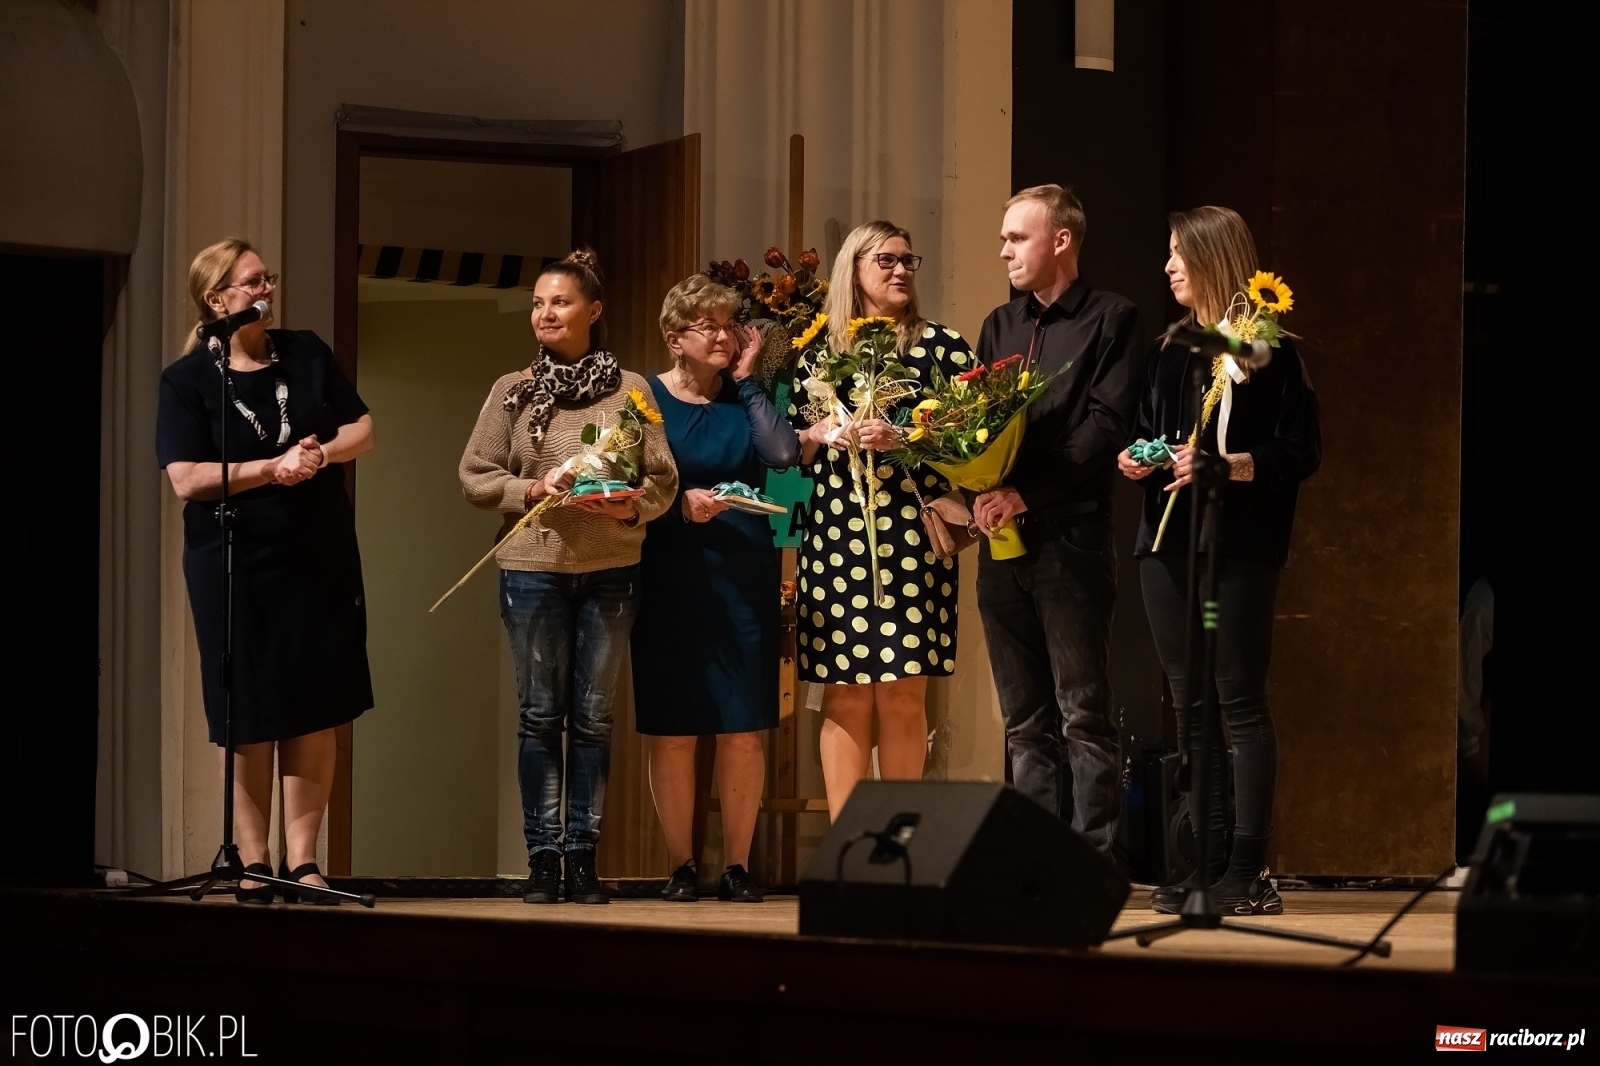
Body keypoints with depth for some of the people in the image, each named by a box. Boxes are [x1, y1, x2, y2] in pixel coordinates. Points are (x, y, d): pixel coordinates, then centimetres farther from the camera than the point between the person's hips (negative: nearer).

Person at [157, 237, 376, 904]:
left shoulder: (306, 355, 7)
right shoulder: (187, 380, -3)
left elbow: (363, 431, 10)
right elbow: (186, 478, -12)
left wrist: (321, 454, -11)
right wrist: (273, 467, -20)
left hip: (320, 560, 3)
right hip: (233, 566, -3)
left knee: (315, 715, -1)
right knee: (251, 721, -1)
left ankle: (301, 860, 3)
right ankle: (252, 863, 6)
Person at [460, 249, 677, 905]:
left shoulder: (630, 389, 4)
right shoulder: (512, 391, 5)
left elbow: (664, 479, 4)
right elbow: (474, 477, 5)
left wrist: (632, 506, -16)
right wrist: (531, 490, -11)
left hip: (610, 569, 0)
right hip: (533, 566, 0)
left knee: (593, 716, 3)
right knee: (540, 715, 2)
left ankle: (583, 857, 7)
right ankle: (542, 857, 6)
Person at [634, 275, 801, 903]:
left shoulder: (744, 398, 10)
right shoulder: (646, 398, 2)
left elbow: (784, 454, -8)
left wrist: (746, 381, -2)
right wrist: (680, 505, -18)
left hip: (744, 580, 2)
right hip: (671, 582, -2)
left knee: (743, 728, 1)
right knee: (672, 727, -1)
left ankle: (737, 867, 7)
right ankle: (681, 867, 6)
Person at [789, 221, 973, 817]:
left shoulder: (942, 347, 6)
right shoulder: (820, 352, 12)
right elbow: (791, 448, 15)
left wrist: (903, 438, -14)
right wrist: (821, 433, -6)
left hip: (912, 538, -1)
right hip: (835, 539, 1)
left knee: (903, 695, -3)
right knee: (845, 697, 0)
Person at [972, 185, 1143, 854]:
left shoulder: (1110, 320, 0)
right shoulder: (1000, 326, 20)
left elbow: (1106, 427, -9)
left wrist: (1027, 493, -14)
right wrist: (980, 493, -5)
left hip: (1071, 537, -6)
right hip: (1003, 543, 6)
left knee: (1083, 711, -6)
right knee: (1024, 719, 6)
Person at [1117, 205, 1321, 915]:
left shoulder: (1268, 351, -5)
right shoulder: (1170, 350, 17)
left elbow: (1302, 451, -10)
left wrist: (1232, 465, -22)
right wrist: (1136, 461, 4)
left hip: (1240, 544, -7)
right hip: (1169, 540, 7)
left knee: (1239, 698, -8)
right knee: (1190, 702, 6)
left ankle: (1247, 869, -8)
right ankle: (1207, 863, 8)